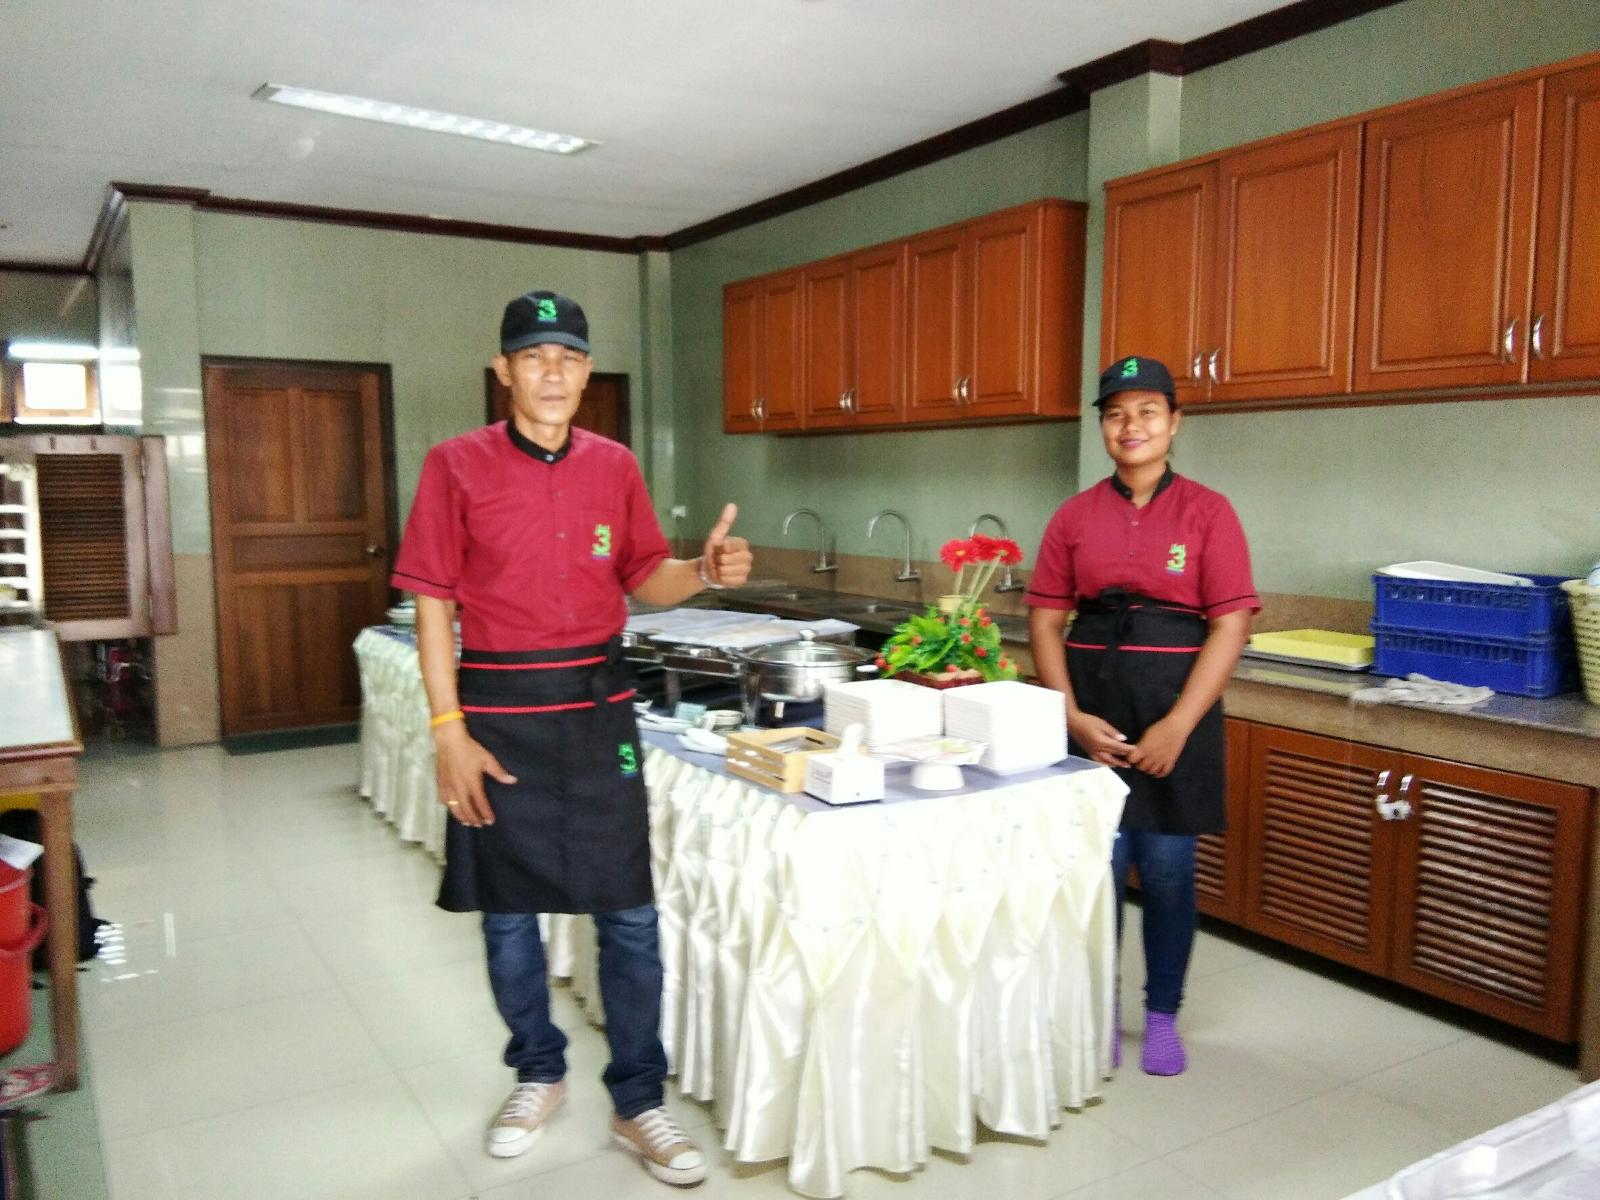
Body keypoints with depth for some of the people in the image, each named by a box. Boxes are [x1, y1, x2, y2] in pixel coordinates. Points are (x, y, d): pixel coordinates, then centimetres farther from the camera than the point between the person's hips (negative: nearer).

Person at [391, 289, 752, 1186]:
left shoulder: (615, 466, 4)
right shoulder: (457, 466, -5)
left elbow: (644, 578, 10)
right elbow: (434, 604, -5)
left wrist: (705, 571, -12)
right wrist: (449, 731, -10)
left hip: (599, 708, 2)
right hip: (498, 712, -1)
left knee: (629, 916, 5)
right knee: (508, 913, 12)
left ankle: (639, 1104, 21)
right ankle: (540, 1075, 35)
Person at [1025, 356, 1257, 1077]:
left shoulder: (1207, 512, -1)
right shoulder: (1075, 517, 5)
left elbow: (1230, 626, -7)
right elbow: (1045, 622, 3)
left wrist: (1176, 727, -14)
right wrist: (1073, 717, -9)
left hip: (1176, 714, -1)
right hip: (1089, 713, 2)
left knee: (1167, 872, 6)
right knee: (1096, 868, 6)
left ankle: (1162, 1017, 27)